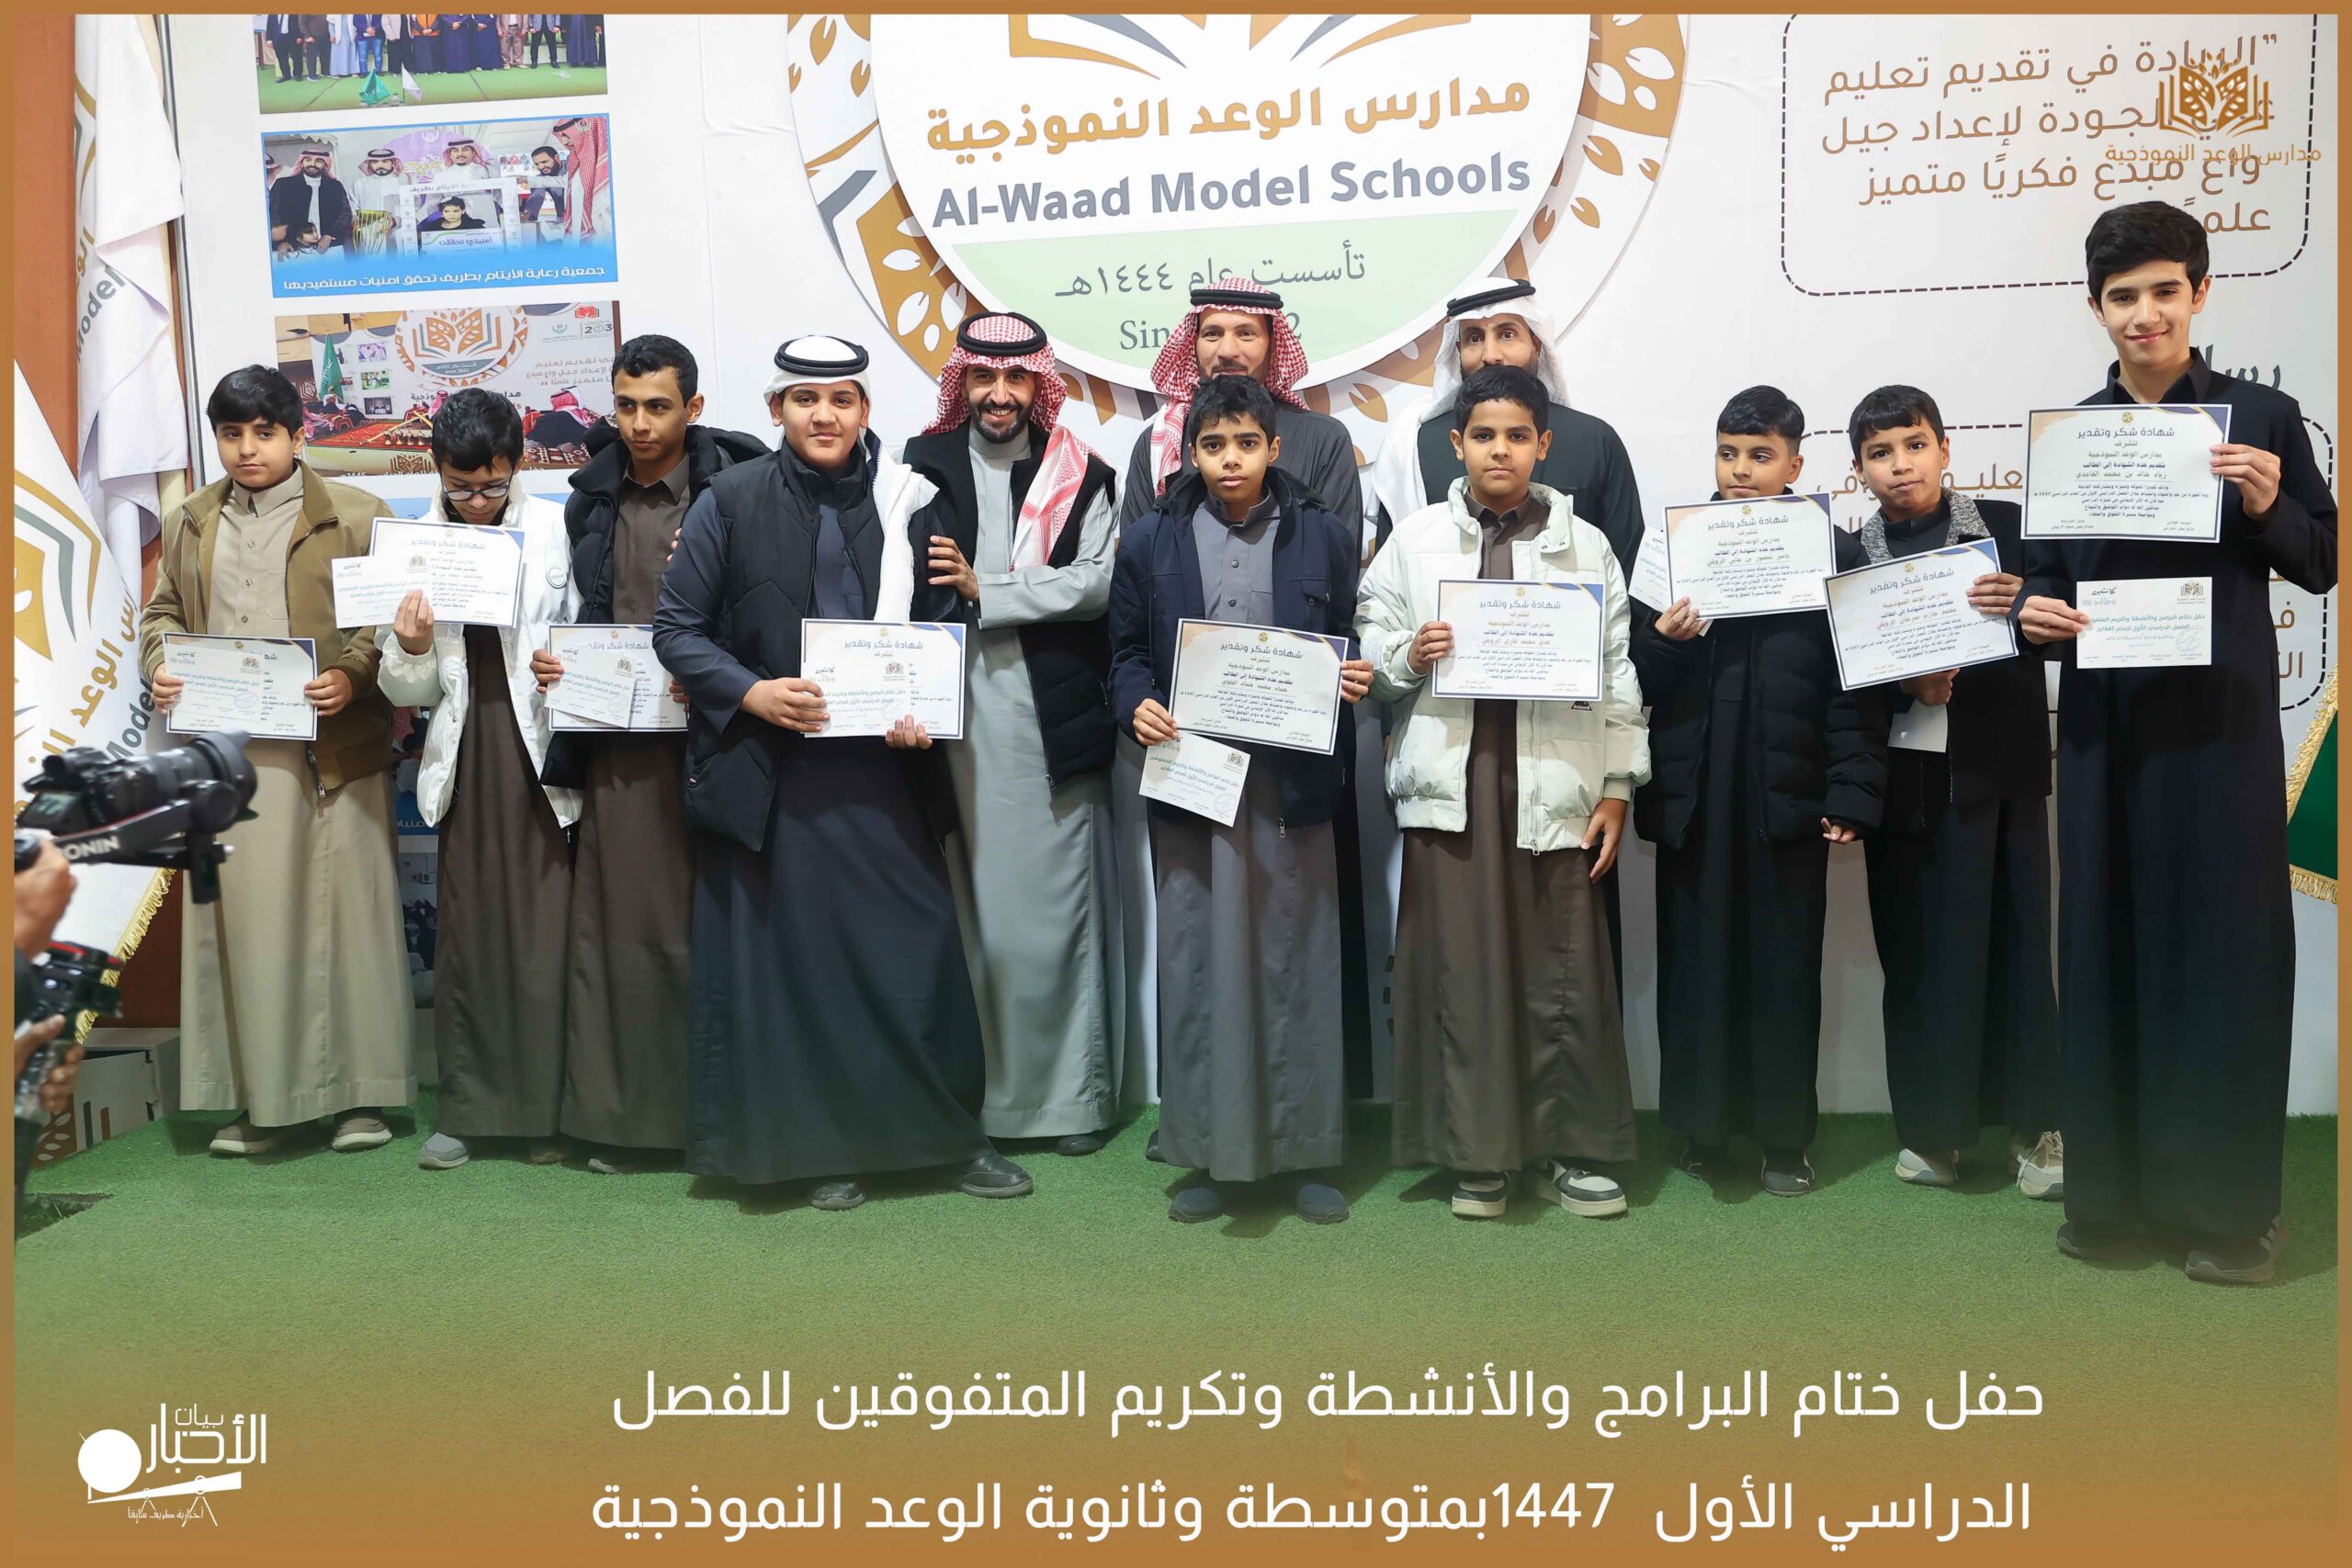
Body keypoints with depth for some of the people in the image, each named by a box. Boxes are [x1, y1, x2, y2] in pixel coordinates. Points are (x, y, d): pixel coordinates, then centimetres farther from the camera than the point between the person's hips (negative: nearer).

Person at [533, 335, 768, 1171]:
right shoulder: (591, 499, 13)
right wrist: (550, 661, 3)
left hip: (706, 735, -4)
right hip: (615, 741, 4)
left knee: (707, 922, 1)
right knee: (615, 920, 5)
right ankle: (615, 1109, 14)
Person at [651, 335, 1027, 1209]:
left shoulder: (907, 503, 2)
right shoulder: (731, 501, -1)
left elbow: (941, 626, 9)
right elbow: (677, 629, 1)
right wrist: (751, 693, -13)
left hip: (881, 767, 1)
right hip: (770, 772, -1)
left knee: (918, 948, 2)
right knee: (792, 960, 5)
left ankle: (950, 1135, 19)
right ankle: (822, 1147, 20)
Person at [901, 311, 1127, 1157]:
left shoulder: (1079, 476, 9)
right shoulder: (923, 467, 11)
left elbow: (1099, 581, -5)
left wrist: (984, 591, -9)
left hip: (1051, 718, -1)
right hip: (955, 714, 1)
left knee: (1056, 907, 1)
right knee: (967, 905, 2)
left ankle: (1072, 1091, 10)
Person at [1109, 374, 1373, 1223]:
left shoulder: (1324, 535, 7)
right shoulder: (1150, 542, 8)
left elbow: (1353, 644, 11)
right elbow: (1127, 652, 11)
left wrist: (1358, 679, -10)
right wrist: (1137, 706, -8)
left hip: (1293, 781, 0)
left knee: (1298, 961, 4)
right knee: (1198, 964, 4)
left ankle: (1306, 1152, 16)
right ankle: (1208, 1151, 15)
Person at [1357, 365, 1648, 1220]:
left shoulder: (1585, 545, 11)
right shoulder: (1416, 538, 10)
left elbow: (1618, 670, 8)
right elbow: (1369, 644, 11)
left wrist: (1617, 788, 3)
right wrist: (1407, 657, -11)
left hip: (1554, 782, 0)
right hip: (1451, 779, 0)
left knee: (1566, 970, 0)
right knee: (1460, 966, 1)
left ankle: (1572, 1151, 15)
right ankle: (1477, 1155, 14)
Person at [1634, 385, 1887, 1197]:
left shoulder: (1835, 553, 1)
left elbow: (1856, 686, -3)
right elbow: (1639, 678, 5)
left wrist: (1851, 794, -8)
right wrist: (1663, 637, -15)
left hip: (1789, 794, -1)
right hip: (1694, 794, 2)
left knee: (1785, 966, 7)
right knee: (1696, 960, 7)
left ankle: (1784, 1135, 19)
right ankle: (1702, 1125, 20)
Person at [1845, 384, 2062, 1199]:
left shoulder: (2005, 526, 3)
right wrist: (1905, 685, -16)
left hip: (1997, 769, -1)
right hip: (1903, 774, 1)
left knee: (2013, 939, 2)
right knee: (1915, 950, 3)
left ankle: (2033, 1125, 13)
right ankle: (1931, 1125, 15)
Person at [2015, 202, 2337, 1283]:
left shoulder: (2261, 418, 2)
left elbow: (2322, 567, 4)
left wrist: (2269, 508, -14)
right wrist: (2032, 610, -9)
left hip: (2220, 719, -2)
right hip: (2104, 718, 2)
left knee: (2224, 943, 0)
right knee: (2105, 941, 5)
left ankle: (2228, 1204, 10)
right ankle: (2110, 1189, 15)